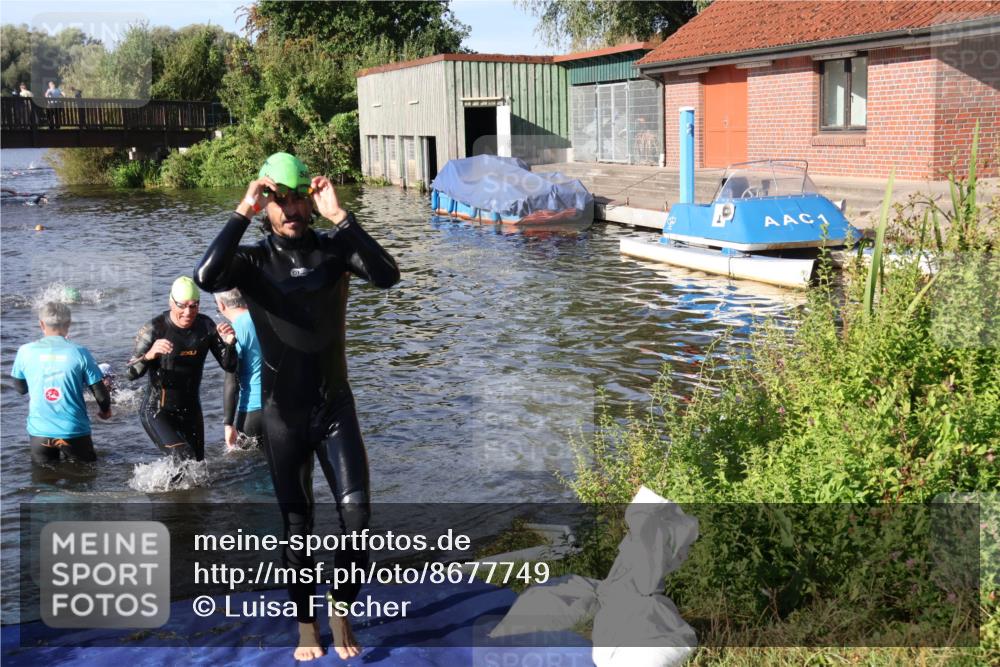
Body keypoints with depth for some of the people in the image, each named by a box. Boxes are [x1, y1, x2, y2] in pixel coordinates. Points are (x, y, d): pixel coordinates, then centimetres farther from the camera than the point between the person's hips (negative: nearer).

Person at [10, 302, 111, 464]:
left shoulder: (25, 351, -5)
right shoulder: (80, 353, -10)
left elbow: (20, 389, 10)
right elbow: (101, 395, -6)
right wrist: (105, 410, 15)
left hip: (40, 432, 2)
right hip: (75, 432, -1)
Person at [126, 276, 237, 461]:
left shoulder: (205, 326, -3)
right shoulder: (155, 328, -15)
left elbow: (229, 366, -2)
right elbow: (131, 373, -20)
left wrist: (229, 343, -22)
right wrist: (150, 354, -40)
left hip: (191, 410, 5)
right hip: (157, 411, -5)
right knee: (185, 459, -23)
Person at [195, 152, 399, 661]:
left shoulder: (333, 249, -5)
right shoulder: (252, 260, -7)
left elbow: (387, 275, -23)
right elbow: (206, 278, -29)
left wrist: (338, 215, -26)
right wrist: (242, 212, -25)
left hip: (335, 407, 1)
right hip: (283, 414, 0)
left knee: (357, 518, -6)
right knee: (297, 527, 11)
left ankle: (341, 613, 18)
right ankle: (306, 626, 29)